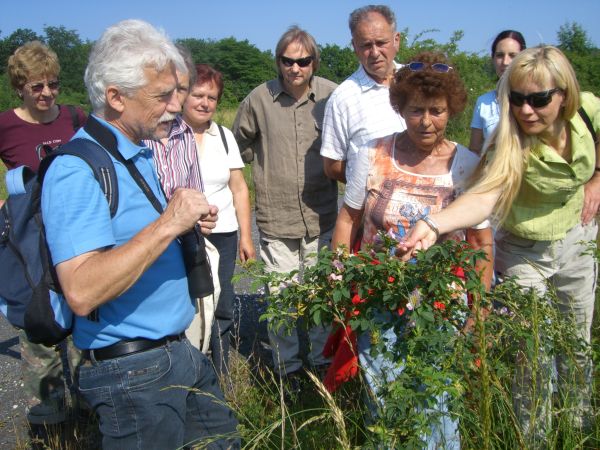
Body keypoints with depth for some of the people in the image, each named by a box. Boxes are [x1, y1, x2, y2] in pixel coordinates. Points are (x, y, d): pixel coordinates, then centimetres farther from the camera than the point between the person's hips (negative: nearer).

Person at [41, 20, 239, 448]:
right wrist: (167, 224, -30)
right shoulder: (78, 169, -21)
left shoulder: (140, 152, 9)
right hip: (133, 369, -9)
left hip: (180, 349, 9)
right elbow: (81, 292, -31)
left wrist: (188, 221, 2)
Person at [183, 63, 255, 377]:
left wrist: (246, 236, 9)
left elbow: (239, 188, 12)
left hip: (223, 236, 4)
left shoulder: (224, 136, 11)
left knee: (221, 310, 8)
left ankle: (220, 378, 25)